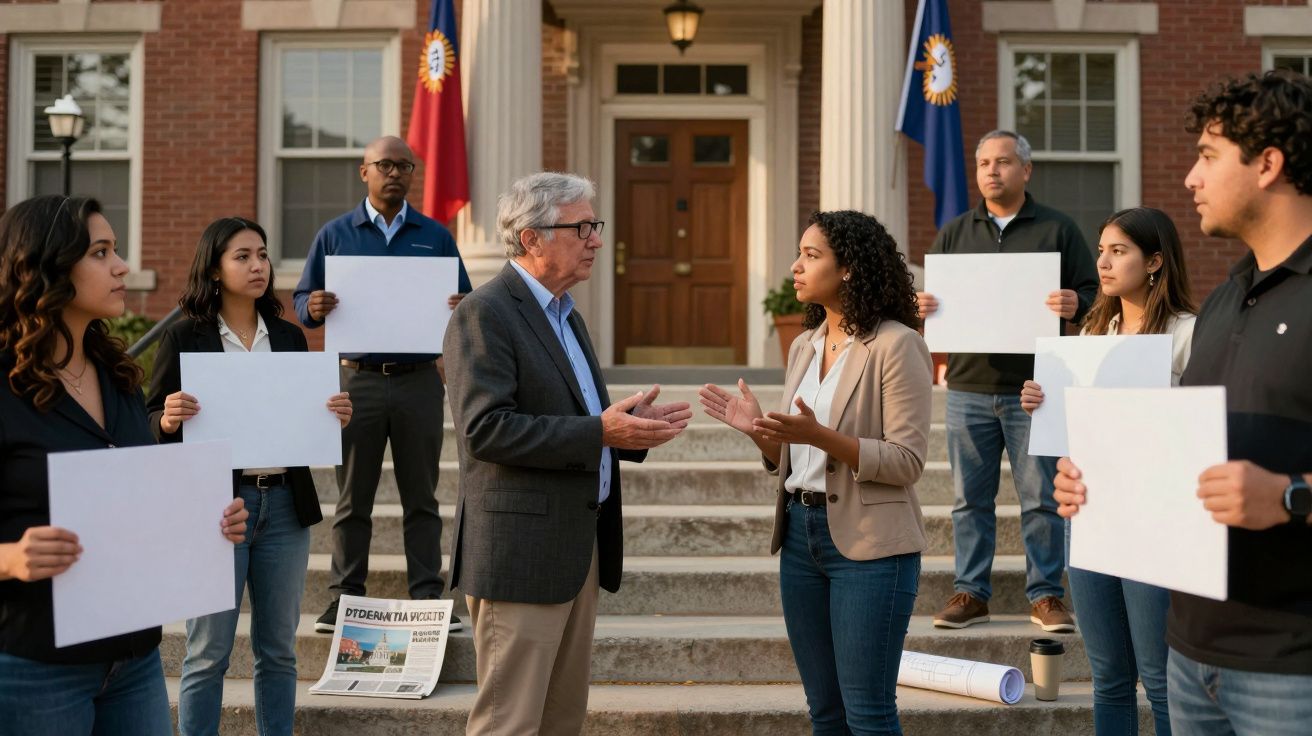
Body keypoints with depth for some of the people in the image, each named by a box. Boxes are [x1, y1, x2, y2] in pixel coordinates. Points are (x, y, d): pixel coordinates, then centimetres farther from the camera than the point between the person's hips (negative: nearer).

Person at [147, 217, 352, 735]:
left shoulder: (289, 337, 10)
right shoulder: (184, 338, -2)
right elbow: (152, 428, -1)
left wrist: (337, 417, -6)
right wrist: (170, 419, -22)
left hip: (285, 503, 4)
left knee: (278, 649, 12)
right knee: (208, 653, 3)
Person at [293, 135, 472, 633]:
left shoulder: (436, 237, 10)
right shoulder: (335, 235, 7)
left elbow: (465, 302, 8)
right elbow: (302, 299, 6)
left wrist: (461, 311, -15)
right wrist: (313, 309, -17)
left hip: (420, 381, 1)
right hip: (358, 380, 0)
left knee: (421, 497, 6)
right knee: (353, 499, 6)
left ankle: (428, 598, 11)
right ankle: (344, 598, 13)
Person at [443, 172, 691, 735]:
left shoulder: (564, 314, 17)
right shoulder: (485, 315, -12)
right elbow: (485, 430, -22)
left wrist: (630, 425, 4)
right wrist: (599, 433, -23)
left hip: (580, 547, 9)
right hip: (522, 551, -9)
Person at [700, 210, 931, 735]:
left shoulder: (896, 345, -11)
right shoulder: (804, 345, 11)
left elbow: (907, 462, -16)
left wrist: (820, 436, -26)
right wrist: (758, 430, -4)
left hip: (868, 543, -7)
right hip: (801, 533, 7)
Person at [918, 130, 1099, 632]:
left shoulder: (1057, 229, 7)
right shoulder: (953, 234, 15)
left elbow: (1091, 294, 4)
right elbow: (932, 299, 16)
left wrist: (1075, 306, -18)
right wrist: (922, 306, -7)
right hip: (968, 387, 3)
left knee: (1041, 499, 2)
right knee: (970, 498, 7)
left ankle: (1046, 595, 13)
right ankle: (970, 593, 16)